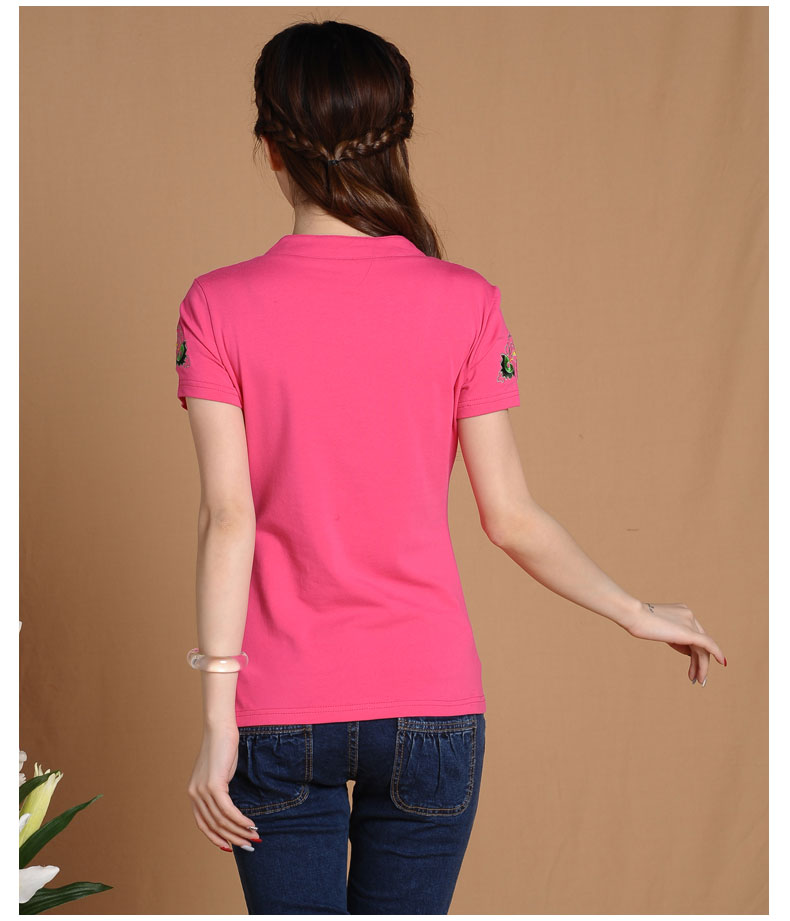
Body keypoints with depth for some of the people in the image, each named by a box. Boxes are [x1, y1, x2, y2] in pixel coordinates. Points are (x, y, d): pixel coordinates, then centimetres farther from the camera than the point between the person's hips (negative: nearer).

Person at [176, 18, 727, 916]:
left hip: (281, 714, -1)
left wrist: (217, 721, -9)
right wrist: (642, 615, 12)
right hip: (430, 706, 1)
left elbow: (227, 518, -10)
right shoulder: (463, 303, -5)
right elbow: (511, 518, -3)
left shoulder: (218, 306, -6)